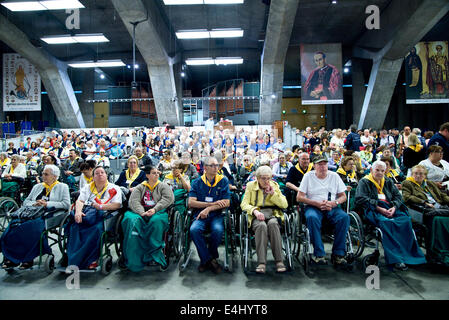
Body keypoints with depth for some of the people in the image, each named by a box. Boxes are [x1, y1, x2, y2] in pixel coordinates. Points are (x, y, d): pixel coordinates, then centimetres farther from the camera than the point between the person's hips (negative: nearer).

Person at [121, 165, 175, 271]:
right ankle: (133, 259, -27)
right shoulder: (140, 187, 21)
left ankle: (153, 255, -29)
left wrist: (155, 209, -15)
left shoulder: (163, 186, 19)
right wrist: (141, 212, -16)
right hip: (140, 212, 2)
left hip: (158, 212, -1)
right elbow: (133, 201, 4)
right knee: (132, 220, -31)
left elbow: (168, 198, 0)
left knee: (156, 221, -36)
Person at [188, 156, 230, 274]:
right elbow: (191, 203, -3)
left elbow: (226, 203, 0)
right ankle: (209, 260, -12)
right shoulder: (197, 182, 9)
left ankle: (206, 259, -4)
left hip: (217, 215, 0)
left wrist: (208, 209, -12)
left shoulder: (223, 181, 8)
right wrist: (213, 203, -9)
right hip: (200, 215, 1)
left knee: (218, 230, -32)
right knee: (194, 230, -31)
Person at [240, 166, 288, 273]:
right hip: (256, 215, -1)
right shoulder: (250, 185, 11)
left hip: (272, 213, 1)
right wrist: (255, 210, -19)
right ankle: (261, 262, -38)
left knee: (272, 224, -35)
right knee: (261, 226, -36)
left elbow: (285, 204, 9)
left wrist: (273, 194, -4)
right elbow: (244, 204, 0)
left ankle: (279, 261, -34)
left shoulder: (274, 185, 15)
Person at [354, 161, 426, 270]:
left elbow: (398, 196, 17)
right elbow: (361, 199, -5)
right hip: (373, 210, -5)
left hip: (390, 209, 5)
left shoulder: (388, 182, 26)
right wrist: (379, 208, -14)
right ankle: (395, 258, -36)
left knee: (406, 220, -27)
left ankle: (409, 254, -21)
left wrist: (394, 207, -6)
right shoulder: (364, 182, 9)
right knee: (386, 222, -36)